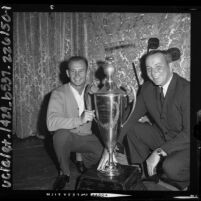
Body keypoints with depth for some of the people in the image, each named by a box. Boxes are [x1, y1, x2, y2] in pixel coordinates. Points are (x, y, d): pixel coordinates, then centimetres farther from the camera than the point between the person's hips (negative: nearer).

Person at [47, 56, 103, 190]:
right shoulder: (59, 94, -13)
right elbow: (51, 123, -27)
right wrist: (80, 120, -37)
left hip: (87, 138, 3)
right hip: (66, 138, -2)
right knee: (61, 133, -35)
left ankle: (85, 166, 14)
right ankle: (64, 173, -7)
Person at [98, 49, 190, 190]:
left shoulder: (186, 89, -24)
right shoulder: (147, 88, -4)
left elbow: (188, 132, -27)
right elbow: (131, 117, -5)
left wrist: (159, 152, -30)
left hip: (186, 143, -6)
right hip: (162, 137, 6)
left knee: (171, 166, -34)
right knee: (131, 128, -9)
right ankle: (142, 172, 6)